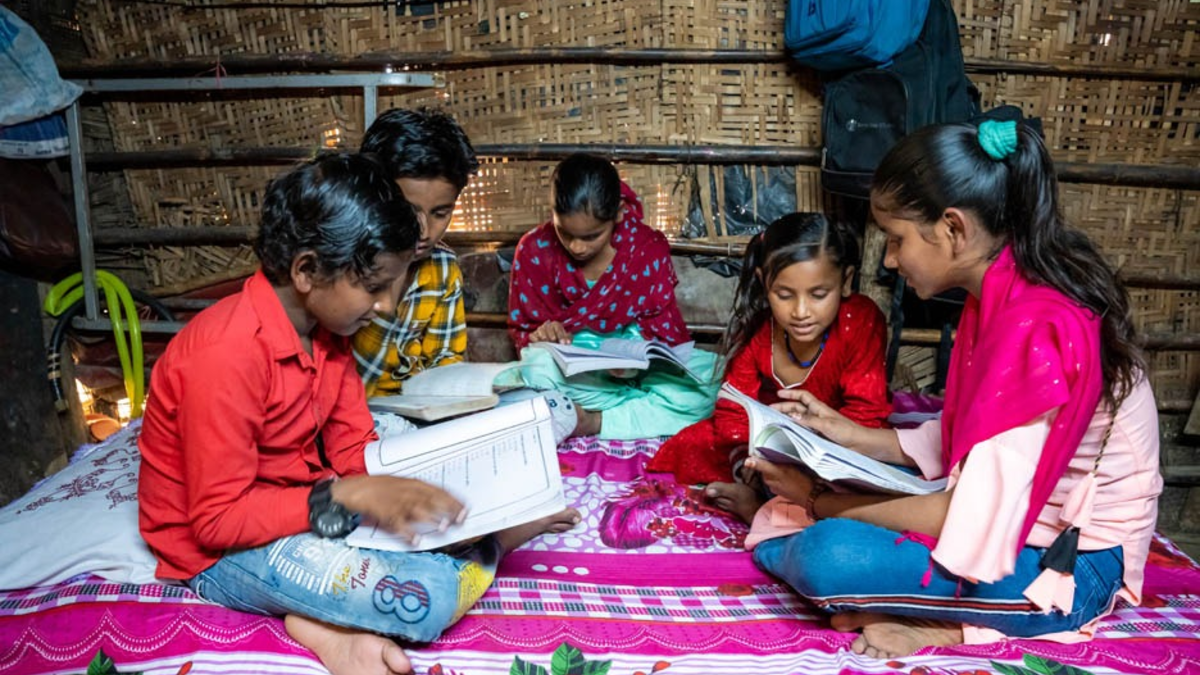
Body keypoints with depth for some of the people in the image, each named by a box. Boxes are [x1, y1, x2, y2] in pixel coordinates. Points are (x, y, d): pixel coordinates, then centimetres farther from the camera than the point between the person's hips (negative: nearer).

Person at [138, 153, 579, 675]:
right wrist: (347, 498, -29)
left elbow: (355, 453, 2)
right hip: (220, 554, -9)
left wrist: (405, 491, -16)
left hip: (303, 503, 9)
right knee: (430, 596, -30)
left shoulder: (326, 328, 0)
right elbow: (218, 520, -23)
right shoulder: (227, 354, -26)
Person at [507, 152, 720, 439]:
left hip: (637, 363, 1)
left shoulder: (649, 249, -7)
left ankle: (593, 422, -31)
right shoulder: (534, 249, -5)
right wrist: (539, 336, -22)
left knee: (711, 375, -29)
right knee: (539, 368, -38)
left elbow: (664, 329, -5)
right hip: (569, 368, -1)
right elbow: (521, 326, 4)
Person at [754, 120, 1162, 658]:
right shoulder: (1000, 296, 2)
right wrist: (848, 434, 4)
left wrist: (820, 503, -16)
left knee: (826, 558, -29)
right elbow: (957, 441, 10)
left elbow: (970, 517, -25)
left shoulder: (1037, 330, -27)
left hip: (1066, 567, -10)